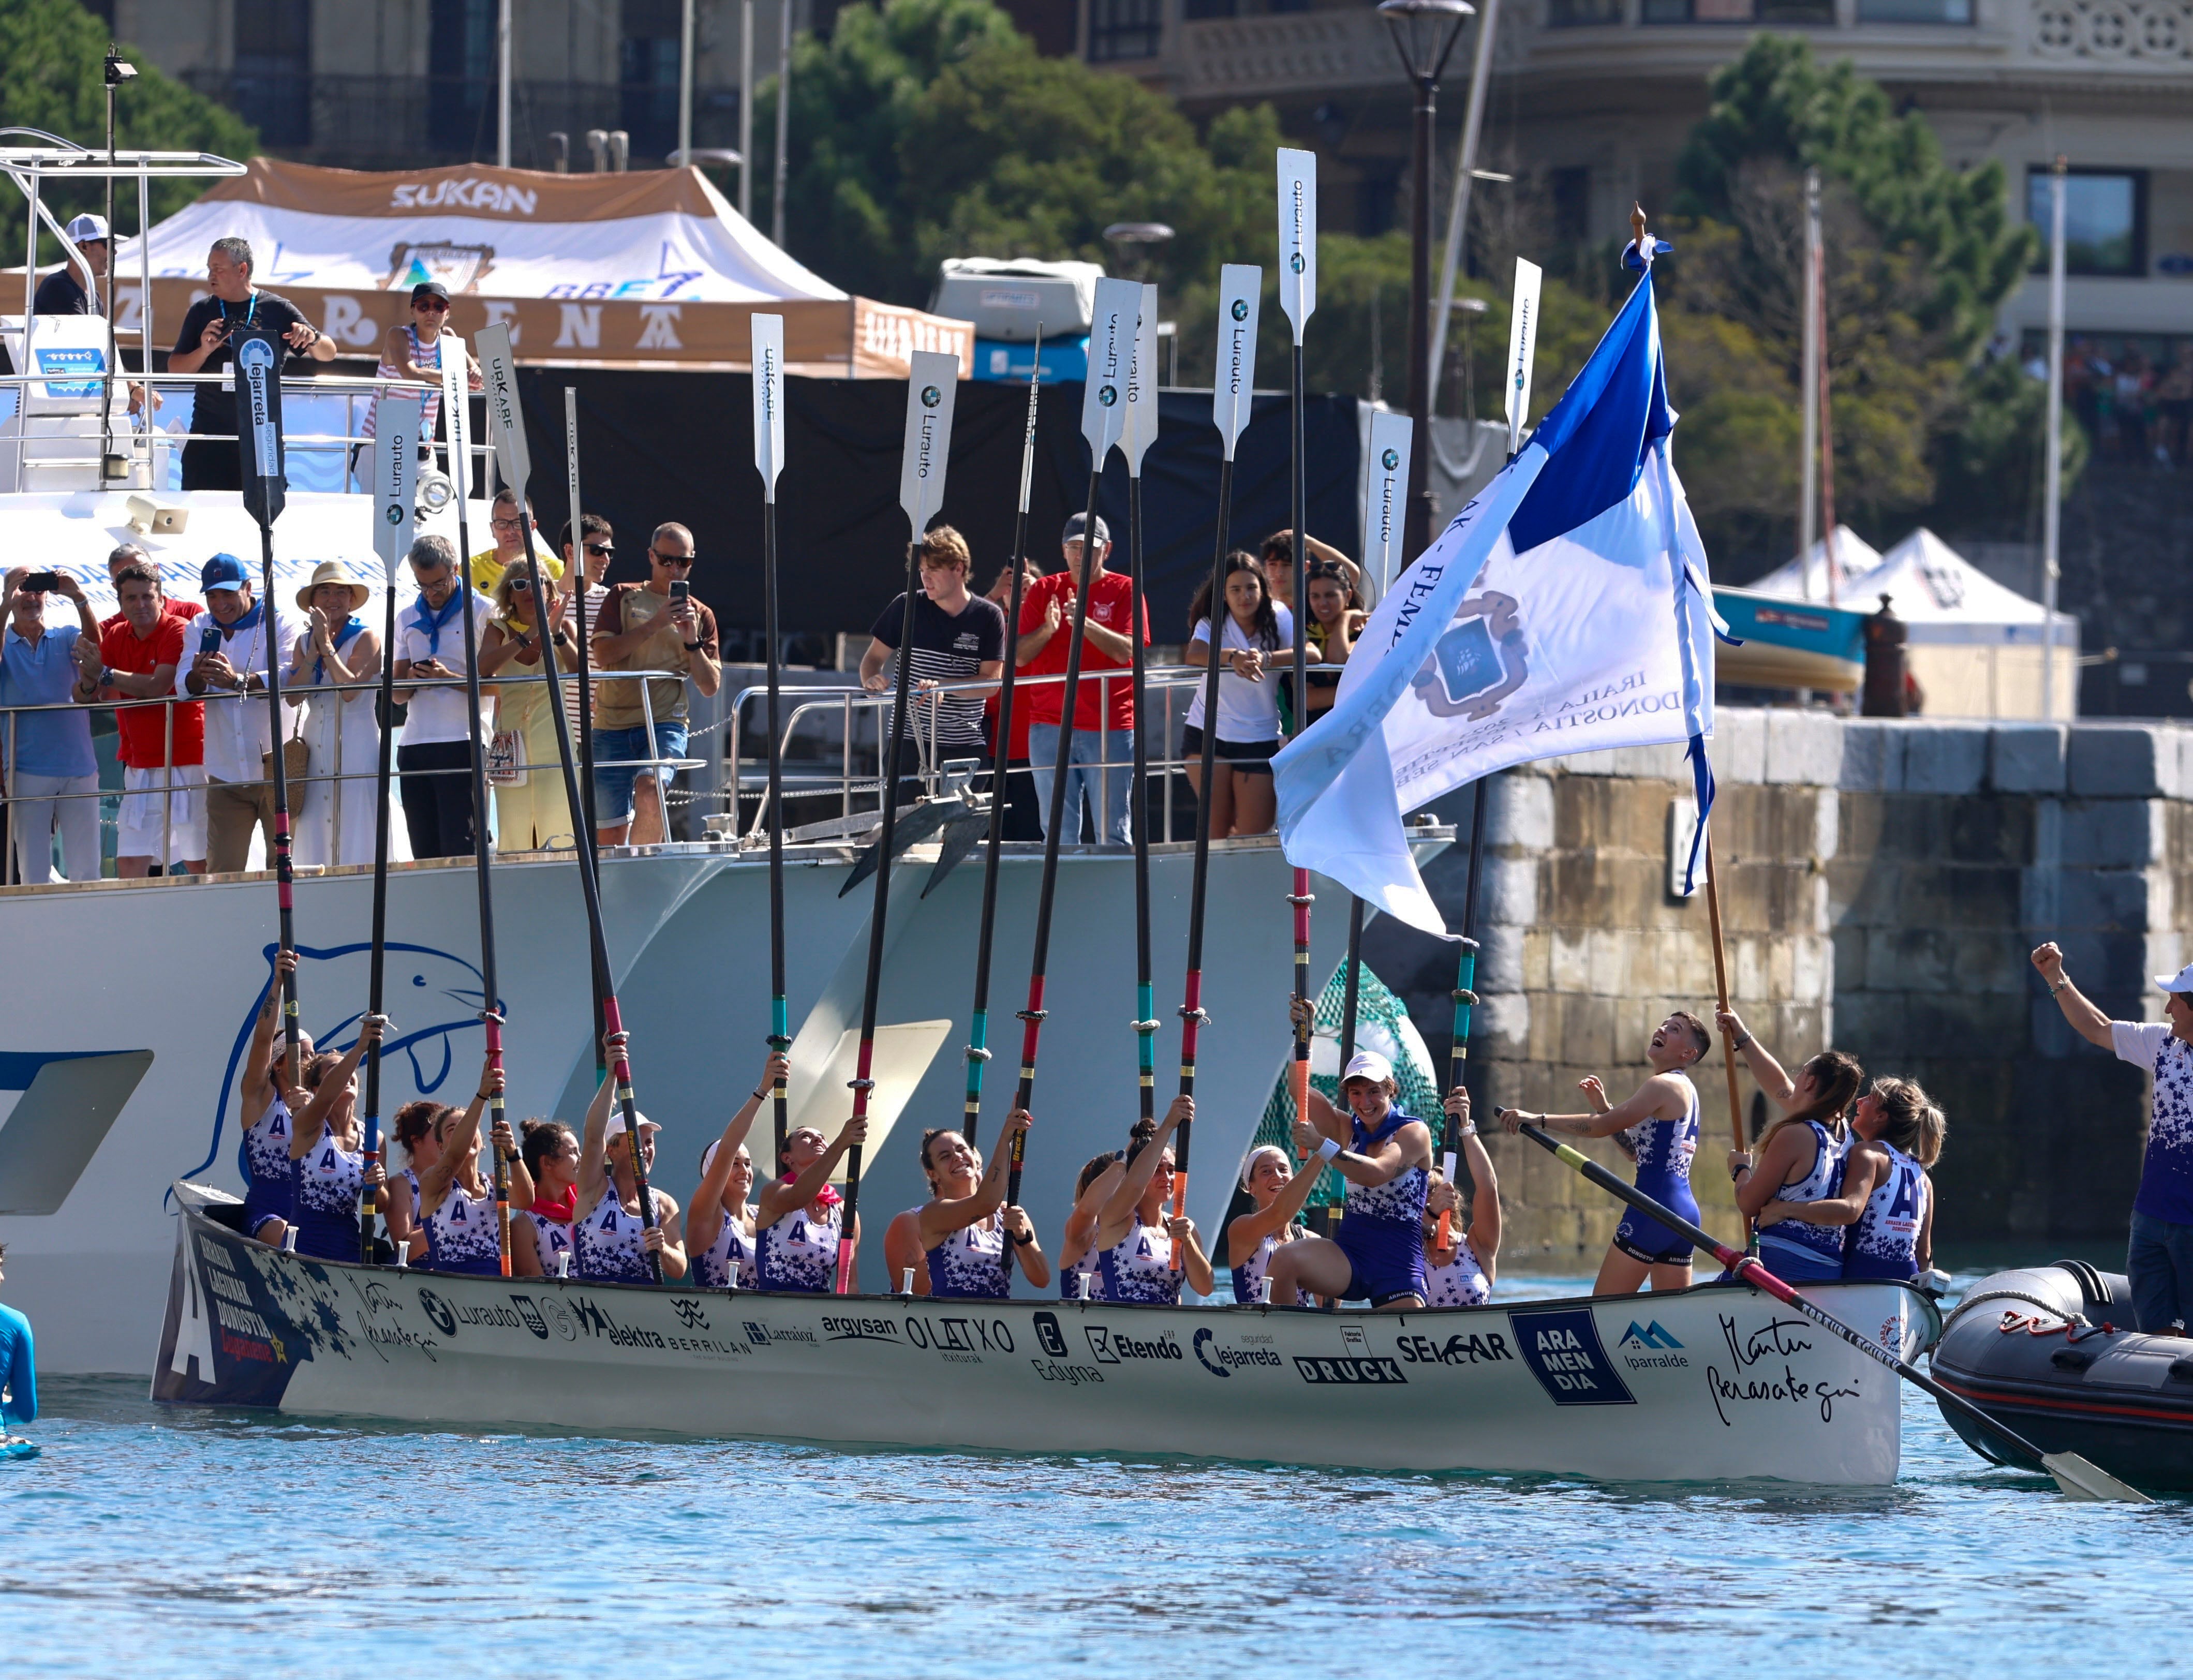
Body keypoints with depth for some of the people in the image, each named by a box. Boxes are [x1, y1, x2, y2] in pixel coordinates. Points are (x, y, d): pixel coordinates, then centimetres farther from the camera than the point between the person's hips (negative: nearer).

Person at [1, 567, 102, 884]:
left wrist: (79, 600, -25)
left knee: (86, 872, 0)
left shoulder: (65, 638, 10)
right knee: (34, 874, 0)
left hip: (79, 768, 1)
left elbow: (93, 642, -10)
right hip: (28, 771, -1)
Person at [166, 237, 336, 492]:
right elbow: (175, 369, 7)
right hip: (208, 435, 2)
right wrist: (204, 351, -12)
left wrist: (312, 338, -19)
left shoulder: (276, 310, 3)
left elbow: (328, 354, 4)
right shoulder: (202, 312, 9)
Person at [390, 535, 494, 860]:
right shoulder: (407, 620, 18)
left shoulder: (483, 611, 2)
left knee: (460, 849, -11)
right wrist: (411, 682, -5)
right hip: (415, 746, 6)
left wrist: (449, 679, -17)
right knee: (425, 852, 4)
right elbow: (398, 695, 18)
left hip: (463, 744, -6)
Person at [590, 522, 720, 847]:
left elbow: (710, 686, 9)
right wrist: (655, 625, -11)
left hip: (666, 724, -1)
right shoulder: (624, 598, 11)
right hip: (613, 724, 1)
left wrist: (692, 641, -6)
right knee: (611, 834, -1)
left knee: (650, 791, -30)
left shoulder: (700, 616, 14)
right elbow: (603, 655, -4)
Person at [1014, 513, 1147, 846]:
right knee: (1058, 833, 1)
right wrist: (1047, 630, -14)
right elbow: (1020, 656, 6)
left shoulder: (1125, 590, 3)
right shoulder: (1044, 590, 11)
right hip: (1050, 727, 3)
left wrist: (1085, 623, -25)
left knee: (1113, 834, -4)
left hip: (1109, 729, -3)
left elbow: (1126, 651, -10)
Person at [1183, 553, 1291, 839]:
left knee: (1254, 832, -1)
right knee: (1217, 826, -6)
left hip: (1260, 738, 0)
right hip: (1207, 735, 0)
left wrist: (1266, 659, -39)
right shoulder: (1212, 623, -3)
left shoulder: (1278, 618, -3)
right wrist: (1233, 657, -46)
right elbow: (1194, 655, -26)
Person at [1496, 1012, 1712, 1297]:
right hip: (1685, 1210, 10)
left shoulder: (1663, 1085, -9)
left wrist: (1538, 1120, -14)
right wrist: (1602, 1106, 15)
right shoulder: (1686, 1090, 21)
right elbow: (1635, 1151, 24)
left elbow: (1603, 1127, -17)